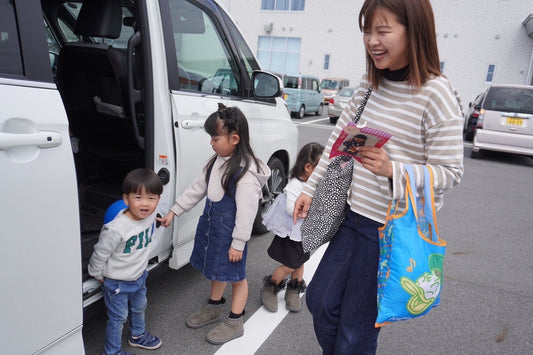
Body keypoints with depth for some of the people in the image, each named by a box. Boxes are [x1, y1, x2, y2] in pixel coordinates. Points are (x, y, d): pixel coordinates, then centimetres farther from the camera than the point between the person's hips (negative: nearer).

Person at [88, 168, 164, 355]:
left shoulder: (150, 215, -14)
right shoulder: (115, 229, -34)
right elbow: (100, 254, -19)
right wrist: (98, 275, -5)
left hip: (139, 276, 7)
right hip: (117, 282, -7)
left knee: (139, 308, 27)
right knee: (118, 317, 10)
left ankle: (138, 335, 53)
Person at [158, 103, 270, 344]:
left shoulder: (246, 172, -25)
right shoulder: (217, 161, 2)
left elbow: (246, 211, -23)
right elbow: (197, 188, 11)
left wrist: (238, 243, -18)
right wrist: (174, 211, 12)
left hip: (231, 231, -8)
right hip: (212, 223, 8)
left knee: (235, 274, 10)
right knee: (217, 268, 25)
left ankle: (235, 322, 28)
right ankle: (214, 307, 47)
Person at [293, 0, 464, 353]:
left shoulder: (437, 95, -17)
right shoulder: (369, 83, 3)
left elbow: (450, 172, -14)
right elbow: (339, 137, 9)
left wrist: (392, 170, -31)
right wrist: (311, 188, 10)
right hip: (354, 215, 7)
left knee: (357, 325, 9)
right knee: (321, 300, 18)